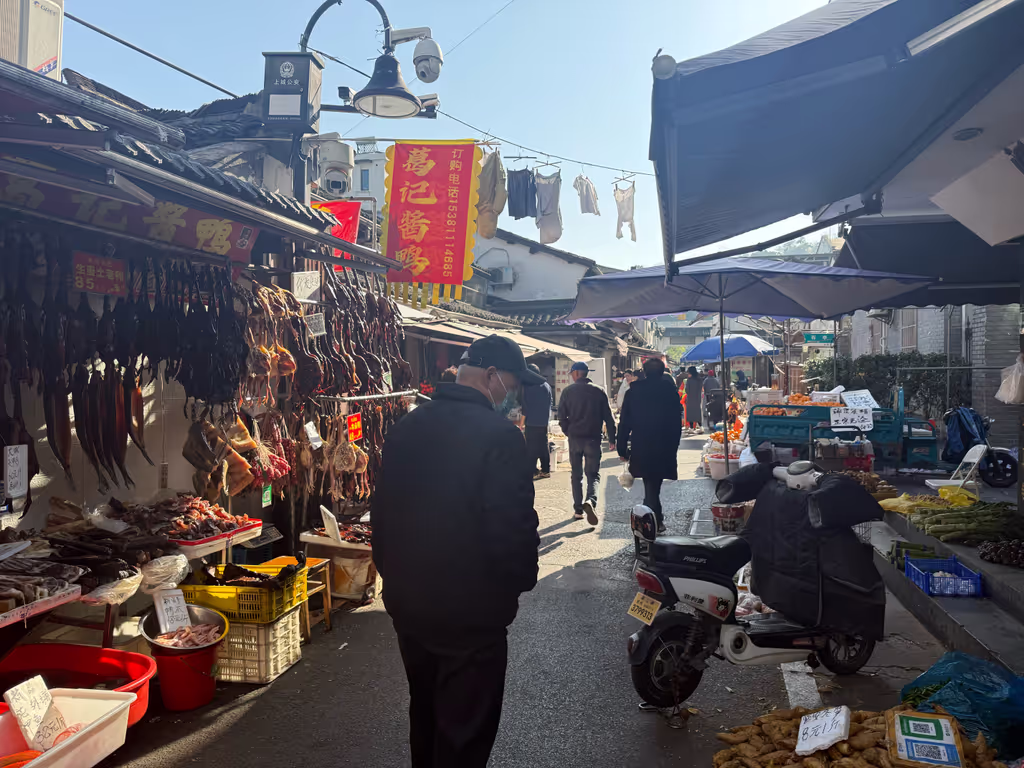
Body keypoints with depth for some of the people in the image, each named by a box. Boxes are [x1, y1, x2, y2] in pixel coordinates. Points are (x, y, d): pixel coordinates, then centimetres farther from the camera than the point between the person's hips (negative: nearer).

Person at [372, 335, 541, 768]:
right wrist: (519, 581, -3)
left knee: (425, 713, 26)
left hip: (407, 606, 7)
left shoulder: (405, 429, 3)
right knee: (464, 731, 10)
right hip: (471, 613, -7)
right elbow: (513, 526, -23)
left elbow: (382, 512, 9)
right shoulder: (499, 435, -20)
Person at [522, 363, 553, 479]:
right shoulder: (547, 385, 8)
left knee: (532, 448, -2)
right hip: (544, 422, 6)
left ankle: (532, 472, -3)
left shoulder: (527, 386, -10)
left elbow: (525, 406, -10)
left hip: (532, 422, -6)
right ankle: (546, 470, 15)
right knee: (544, 446, 13)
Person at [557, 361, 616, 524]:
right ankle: (590, 501, -22)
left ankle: (578, 510, 12)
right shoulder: (598, 391, 0)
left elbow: (561, 416, -2)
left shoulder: (568, 391, -1)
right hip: (593, 438, 0)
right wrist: (612, 438, 6)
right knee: (593, 474, 4)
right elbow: (608, 417, 0)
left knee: (576, 475, 12)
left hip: (575, 437, 1)